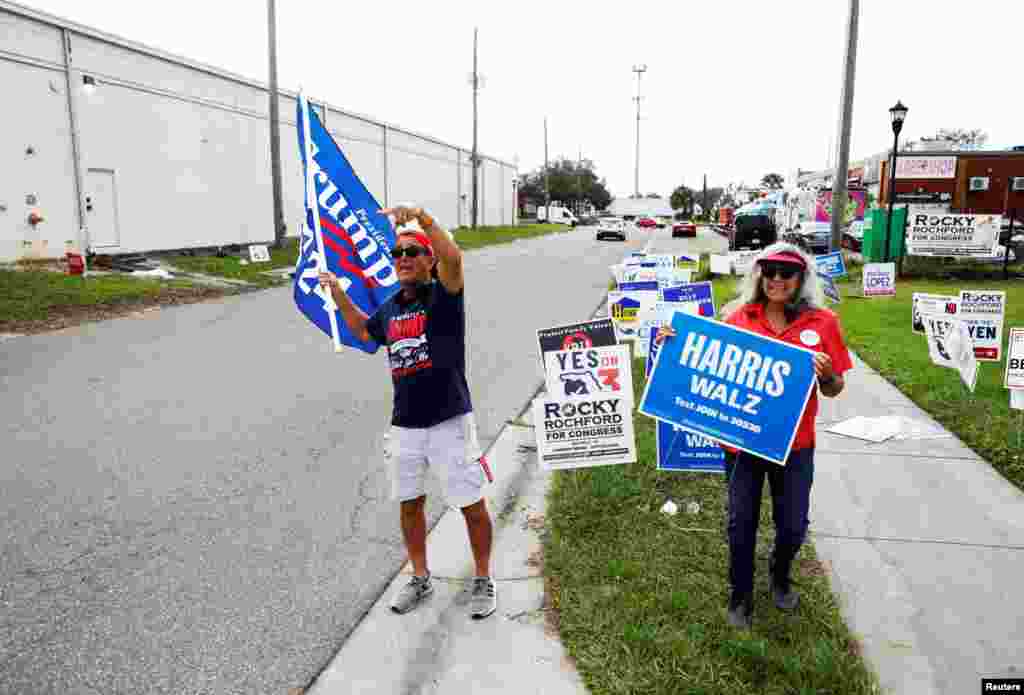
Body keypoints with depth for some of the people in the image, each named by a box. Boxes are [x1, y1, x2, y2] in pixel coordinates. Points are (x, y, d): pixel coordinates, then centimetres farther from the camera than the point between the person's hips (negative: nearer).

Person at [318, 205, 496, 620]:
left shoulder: (444, 295, -9)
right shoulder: (390, 309, 10)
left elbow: (454, 258, -31)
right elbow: (362, 330, 31)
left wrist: (421, 218, -42)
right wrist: (338, 294, 22)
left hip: (449, 421, -6)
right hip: (405, 425, 6)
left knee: (471, 505, 6)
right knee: (409, 504, 17)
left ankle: (483, 580, 27)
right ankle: (420, 579, 37)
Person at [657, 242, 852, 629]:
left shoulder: (822, 322, -5)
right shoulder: (738, 316, -4)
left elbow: (834, 391, 0)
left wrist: (826, 373, -21)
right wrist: (675, 342, -10)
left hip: (794, 443, 0)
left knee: (793, 526, 14)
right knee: (741, 522, 12)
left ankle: (780, 575, 48)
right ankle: (740, 597, 34)